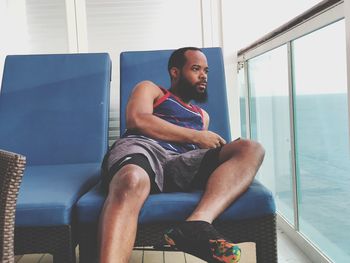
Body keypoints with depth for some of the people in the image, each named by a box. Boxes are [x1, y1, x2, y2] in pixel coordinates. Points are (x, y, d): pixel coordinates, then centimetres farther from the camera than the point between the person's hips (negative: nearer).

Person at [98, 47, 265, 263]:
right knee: (132, 182, -42)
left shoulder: (203, 116, 42)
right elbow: (136, 120, 4)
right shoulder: (149, 89, 27)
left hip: (182, 164, 4)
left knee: (251, 148, -20)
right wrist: (195, 136, 5)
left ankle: (197, 224, -45)